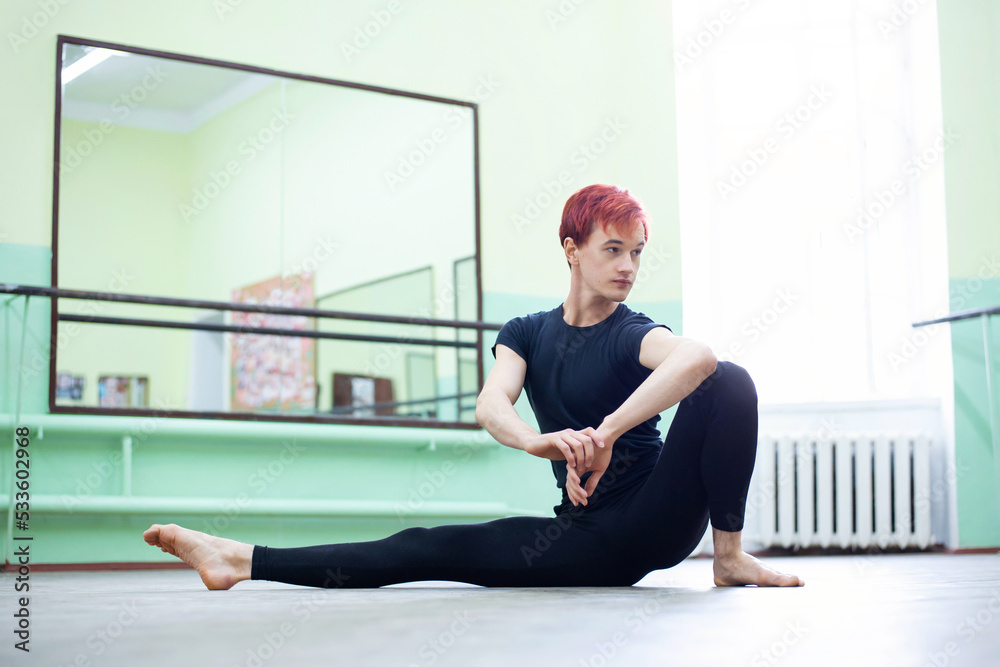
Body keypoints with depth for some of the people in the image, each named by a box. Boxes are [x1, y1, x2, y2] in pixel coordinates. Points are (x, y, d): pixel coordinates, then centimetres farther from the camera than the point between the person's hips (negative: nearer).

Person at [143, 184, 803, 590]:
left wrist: (606, 434, -37)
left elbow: (697, 356, -32)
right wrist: (541, 441, -36)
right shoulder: (528, 333, 9)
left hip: (657, 519, -3)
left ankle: (730, 555, -13)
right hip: (584, 541, 3)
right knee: (431, 549, -9)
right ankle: (246, 559, -8)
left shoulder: (631, 334, -6)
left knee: (730, 380, -23)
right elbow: (491, 405, -13)